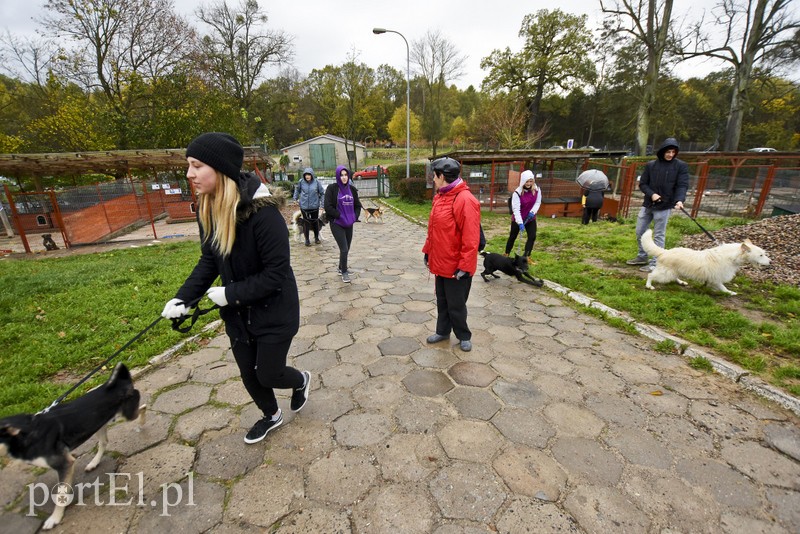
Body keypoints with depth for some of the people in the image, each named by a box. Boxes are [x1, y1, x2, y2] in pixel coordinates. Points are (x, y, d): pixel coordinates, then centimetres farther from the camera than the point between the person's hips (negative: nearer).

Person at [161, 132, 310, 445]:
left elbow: (276, 273, -25)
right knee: (248, 373, 20)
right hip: (237, 312, 7)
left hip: (274, 311, -7)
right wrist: (183, 298, -7)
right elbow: (209, 260, 4)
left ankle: (301, 381, 44)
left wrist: (230, 294, -21)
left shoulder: (262, 211, -28)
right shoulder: (208, 210, -5)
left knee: (268, 375, 8)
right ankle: (271, 416, 48)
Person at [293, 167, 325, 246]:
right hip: (304, 206, 0)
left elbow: (322, 193, 1)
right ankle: (307, 240, 17)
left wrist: (322, 202, -1)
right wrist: (295, 198, 9)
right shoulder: (301, 182, -6)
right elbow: (297, 190, 14)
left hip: (315, 206, 0)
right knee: (306, 223, 4)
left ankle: (316, 237, 33)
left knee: (315, 222, 13)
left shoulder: (316, 182, -7)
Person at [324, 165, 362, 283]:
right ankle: (344, 272, 7)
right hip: (337, 224, -5)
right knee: (344, 249, -10)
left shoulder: (352, 189, 7)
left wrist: (355, 217, -1)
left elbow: (358, 205, 14)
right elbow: (328, 207, -12)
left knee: (346, 248, 13)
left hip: (349, 224, 5)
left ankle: (341, 268, 34)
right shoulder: (332, 189, -7)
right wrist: (340, 216, -15)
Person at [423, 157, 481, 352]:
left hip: (456, 266, -8)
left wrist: (464, 265, -21)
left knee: (456, 305, 8)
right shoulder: (439, 197, 8)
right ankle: (442, 331, 38)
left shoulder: (465, 200, -21)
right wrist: (428, 250, 15)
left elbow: (470, 238, -23)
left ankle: (464, 336, 30)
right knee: (442, 301, 20)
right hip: (440, 263, 8)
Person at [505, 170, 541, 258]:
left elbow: (538, 202, 2)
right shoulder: (517, 192, -23)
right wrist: (520, 223, -34)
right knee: (513, 237, 9)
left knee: (532, 237, -4)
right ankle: (506, 254, 27)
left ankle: (526, 256, 7)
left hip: (531, 218, 4)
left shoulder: (537, 190, -10)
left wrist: (533, 211, -18)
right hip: (517, 219, -4)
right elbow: (516, 209, -27)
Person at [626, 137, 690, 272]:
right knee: (640, 231, 11)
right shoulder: (651, 165, 4)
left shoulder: (681, 166, -2)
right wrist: (652, 194, -12)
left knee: (659, 235, 0)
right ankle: (642, 257, 29)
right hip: (647, 204, 4)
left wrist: (679, 200, -27)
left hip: (664, 206, -4)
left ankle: (655, 263, 8)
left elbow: (682, 185, -9)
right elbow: (642, 184, 6)